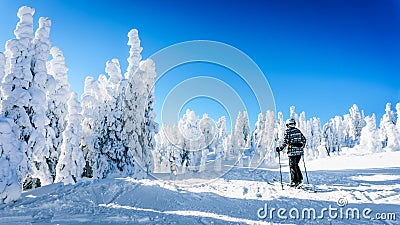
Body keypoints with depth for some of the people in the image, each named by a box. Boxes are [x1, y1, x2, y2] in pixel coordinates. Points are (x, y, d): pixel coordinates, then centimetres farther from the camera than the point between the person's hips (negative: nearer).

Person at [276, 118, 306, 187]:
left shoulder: (288, 131, -6)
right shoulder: (298, 131, 11)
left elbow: (285, 142, -13)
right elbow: (304, 139, 15)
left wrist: (280, 148, -3)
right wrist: (302, 147, 29)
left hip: (292, 151, -6)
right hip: (299, 151, 6)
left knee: (292, 166, 1)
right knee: (296, 165, 20)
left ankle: (294, 181, 0)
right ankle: (299, 179, 20)